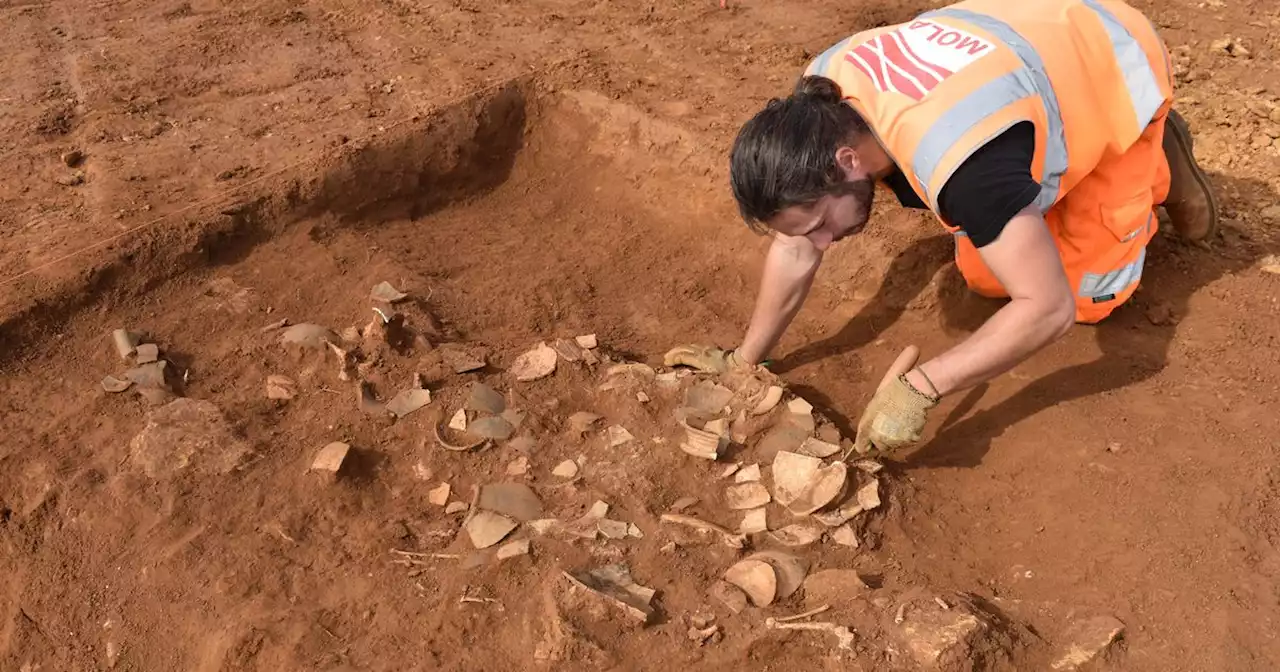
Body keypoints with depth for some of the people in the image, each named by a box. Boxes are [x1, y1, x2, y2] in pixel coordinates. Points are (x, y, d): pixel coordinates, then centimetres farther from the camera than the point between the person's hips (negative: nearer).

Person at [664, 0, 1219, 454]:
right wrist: (743, 361, -10)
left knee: (1085, 293, -2)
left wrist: (920, 388, -44)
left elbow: (1049, 308, -41)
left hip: (1117, 70, -6)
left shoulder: (958, 160, -48)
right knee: (985, 280, 7)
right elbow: (795, 248, -13)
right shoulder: (820, 102, -25)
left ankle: (1154, 165, 19)